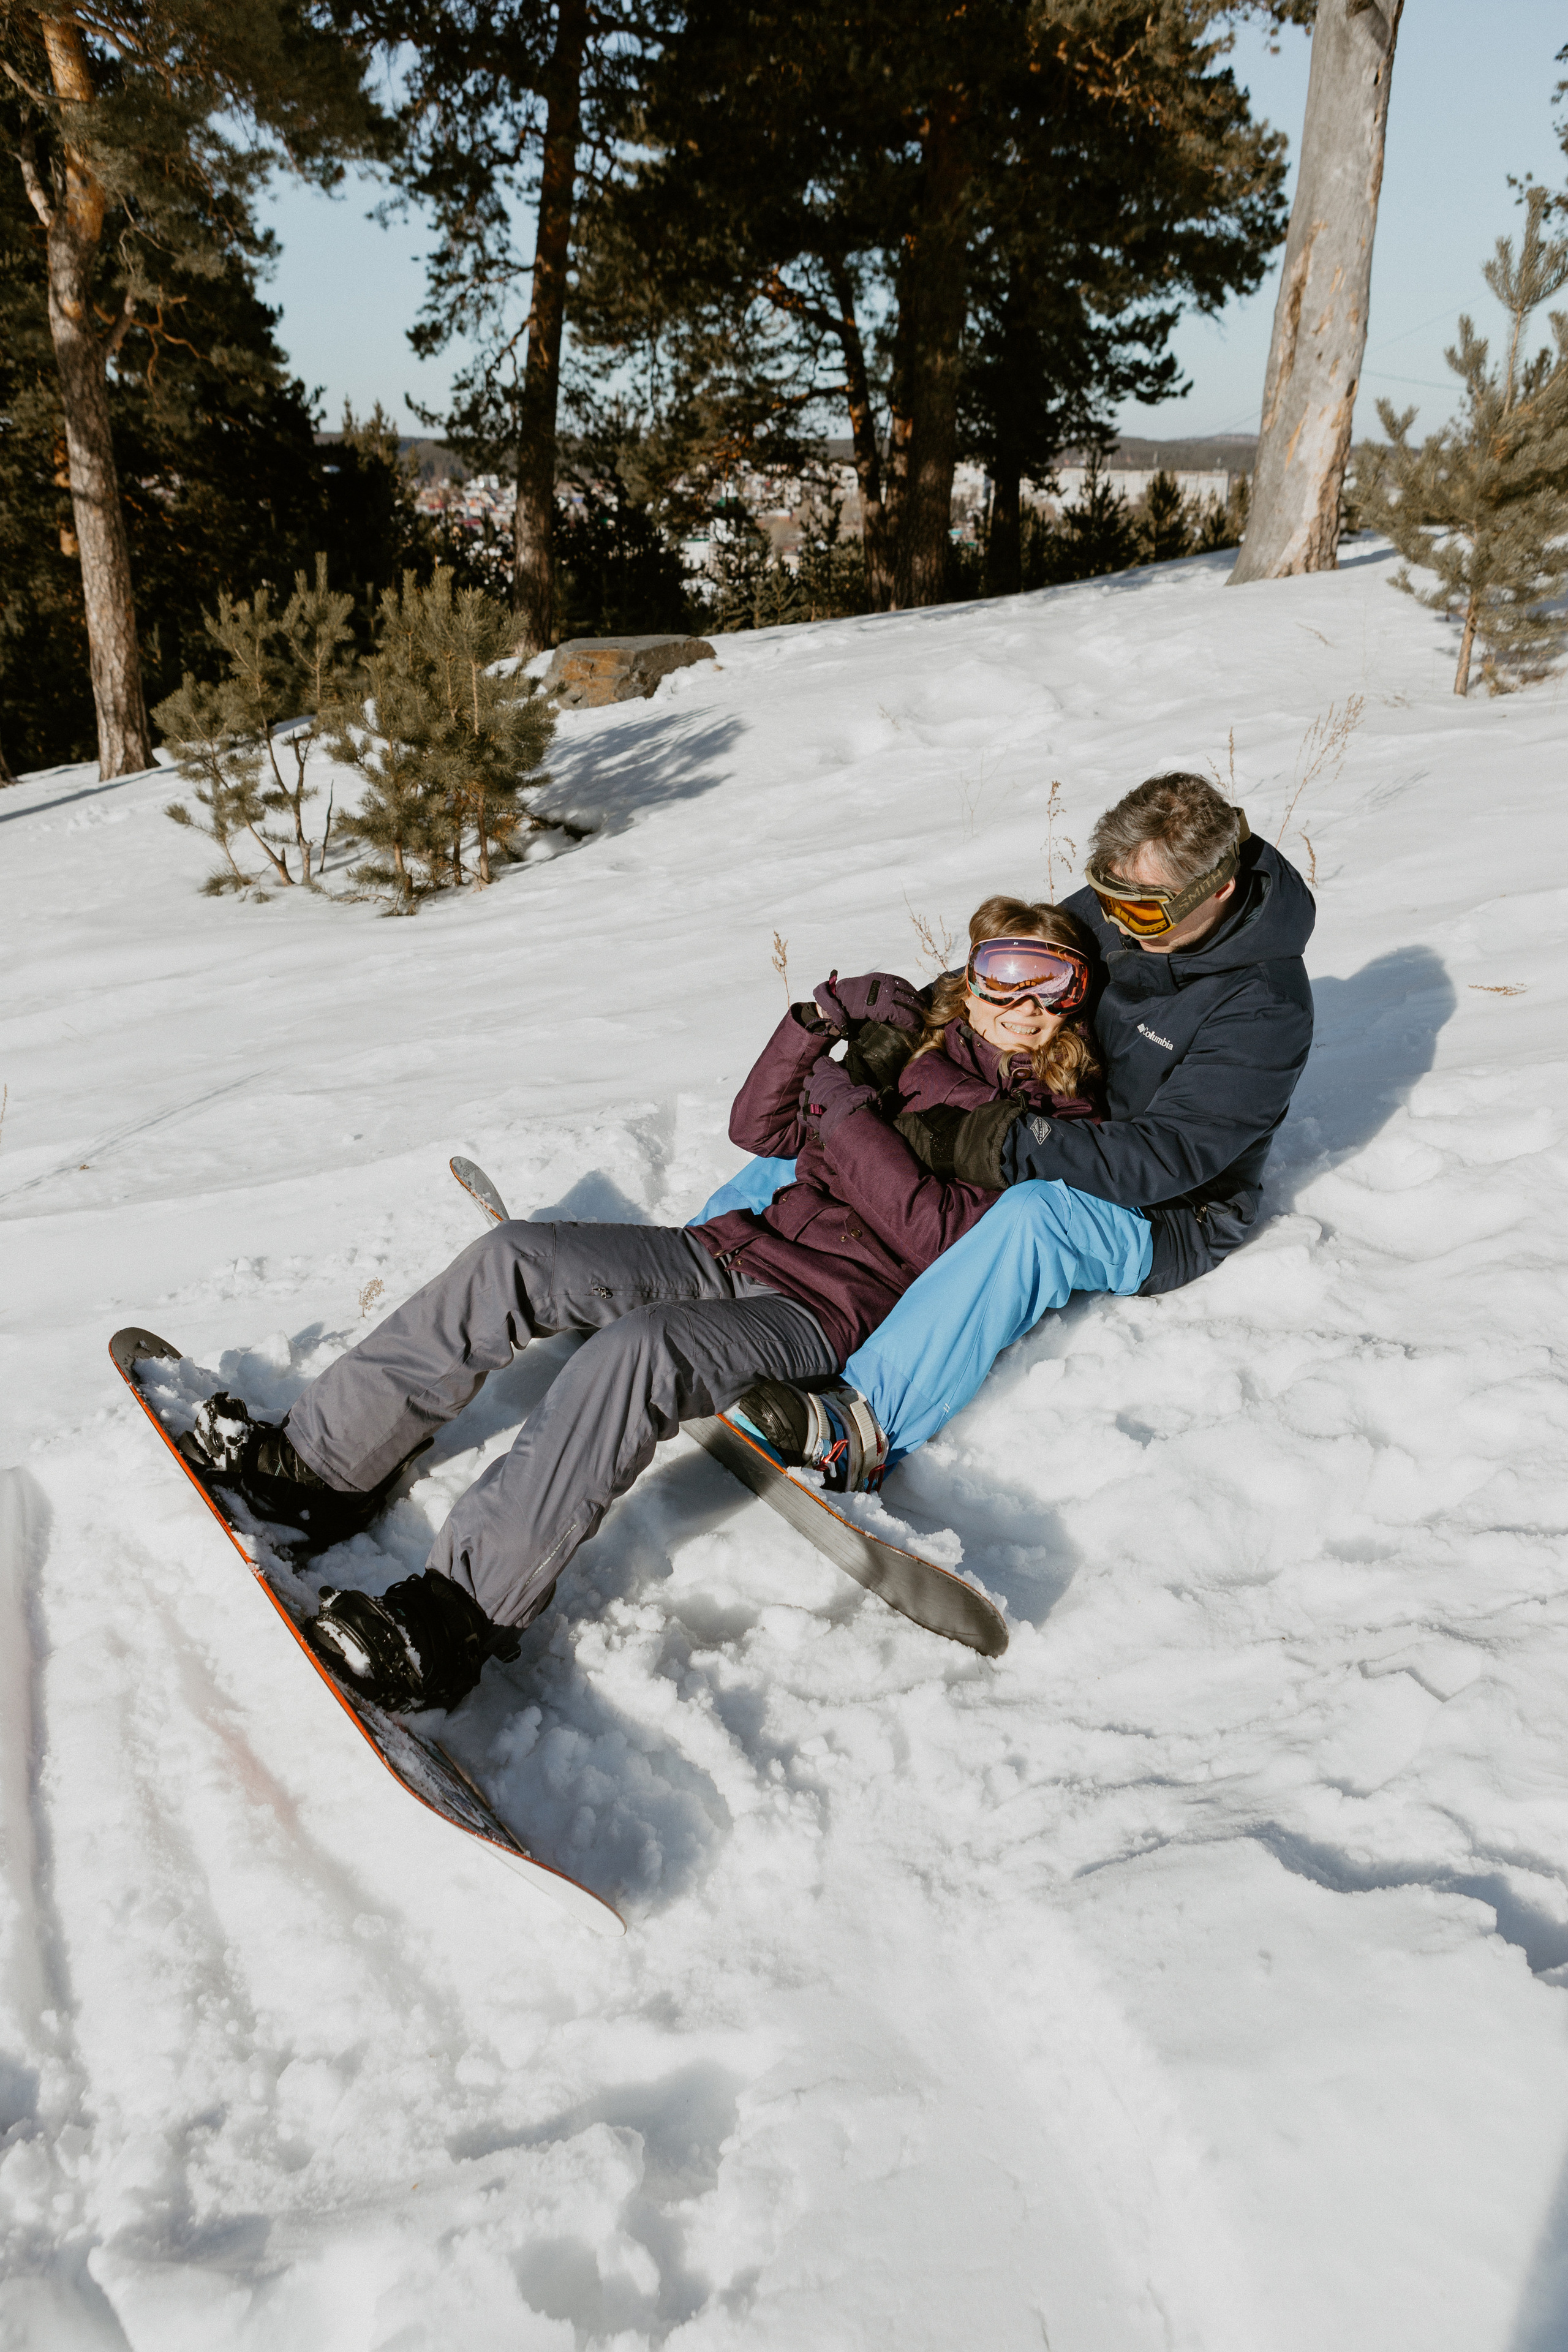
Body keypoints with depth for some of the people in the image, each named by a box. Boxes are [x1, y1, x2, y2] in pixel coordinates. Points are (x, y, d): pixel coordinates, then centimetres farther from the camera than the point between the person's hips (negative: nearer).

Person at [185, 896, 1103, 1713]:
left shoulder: (1054, 1126, 0)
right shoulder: (917, 1044, 18)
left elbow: (935, 1233, -16)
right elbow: (758, 1130, 19)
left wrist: (848, 1109, -13)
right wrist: (820, 1022, 6)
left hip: (830, 1307, -7)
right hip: (745, 1247, 7)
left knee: (637, 1347, -35)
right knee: (513, 1258, -10)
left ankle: (460, 1615, -33)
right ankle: (325, 1466, -4)